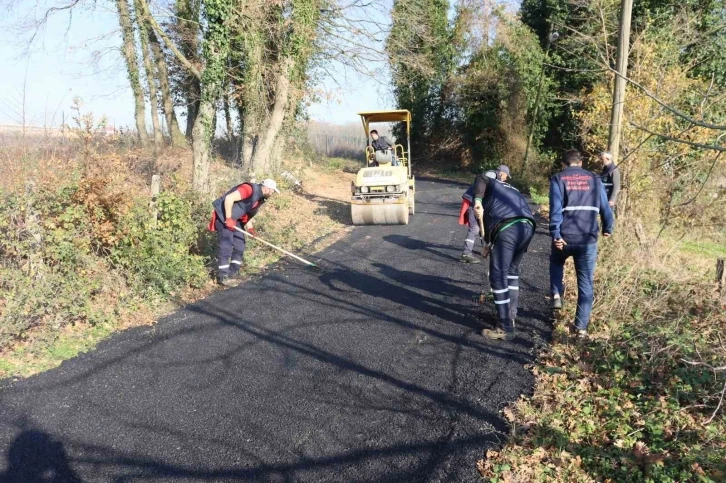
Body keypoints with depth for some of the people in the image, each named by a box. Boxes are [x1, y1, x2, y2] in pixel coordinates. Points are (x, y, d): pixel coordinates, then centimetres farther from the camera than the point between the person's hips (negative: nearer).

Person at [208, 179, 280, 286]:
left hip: (235, 219, 10)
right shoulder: (250, 189, -24)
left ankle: (233, 273, 20)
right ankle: (222, 276, -2)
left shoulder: (260, 198, 6)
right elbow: (229, 198, -30)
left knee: (240, 244, 10)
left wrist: (250, 227, 2)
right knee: (226, 246, -9)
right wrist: (228, 219, -25)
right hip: (224, 216, -10)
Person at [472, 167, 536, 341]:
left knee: (498, 277, 1)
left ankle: (506, 328, 3)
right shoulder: (513, 191, 38)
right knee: (512, 270, 26)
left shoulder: (491, 183, 21)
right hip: (527, 227, 7)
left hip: (507, 229, -7)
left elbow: (481, 179, -6)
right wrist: (491, 244, 40)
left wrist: (478, 200, -22)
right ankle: (511, 313, 36)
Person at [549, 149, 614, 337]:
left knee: (556, 263, 32)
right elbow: (605, 207, 10)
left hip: (564, 237, -1)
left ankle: (557, 295, 13)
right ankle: (581, 327, 8)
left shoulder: (558, 179, 3)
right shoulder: (594, 179, 11)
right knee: (586, 284, 8)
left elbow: (555, 208, -10)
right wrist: (608, 228, 26)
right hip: (588, 239, 1)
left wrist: (555, 234, -15)